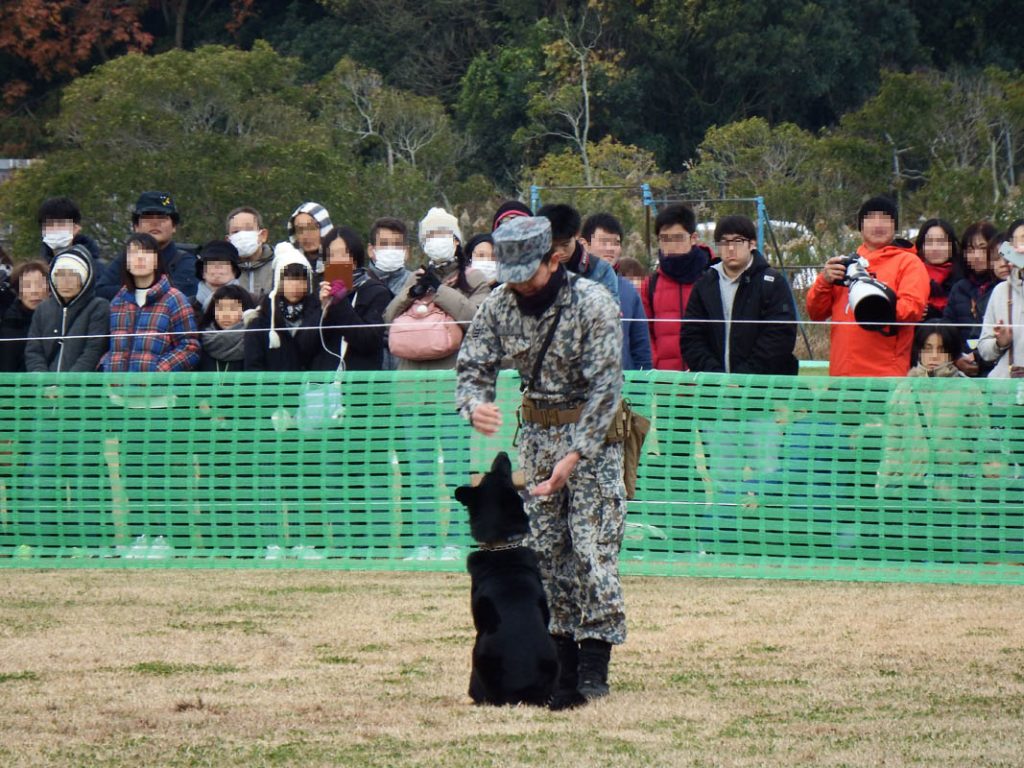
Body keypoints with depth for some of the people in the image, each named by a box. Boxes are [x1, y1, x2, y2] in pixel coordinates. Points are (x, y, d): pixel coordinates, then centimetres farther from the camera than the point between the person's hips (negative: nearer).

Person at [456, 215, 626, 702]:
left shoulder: (593, 305, -20)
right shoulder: (500, 304, -5)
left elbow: (604, 387, -21)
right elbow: (474, 365, -2)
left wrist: (574, 456, -26)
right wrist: (475, 406, -27)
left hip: (592, 433, -5)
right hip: (536, 433, 6)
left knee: (593, 547, -10)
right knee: (544, 548, 5)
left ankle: (594, 667, -9)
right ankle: (561, 658, 11)